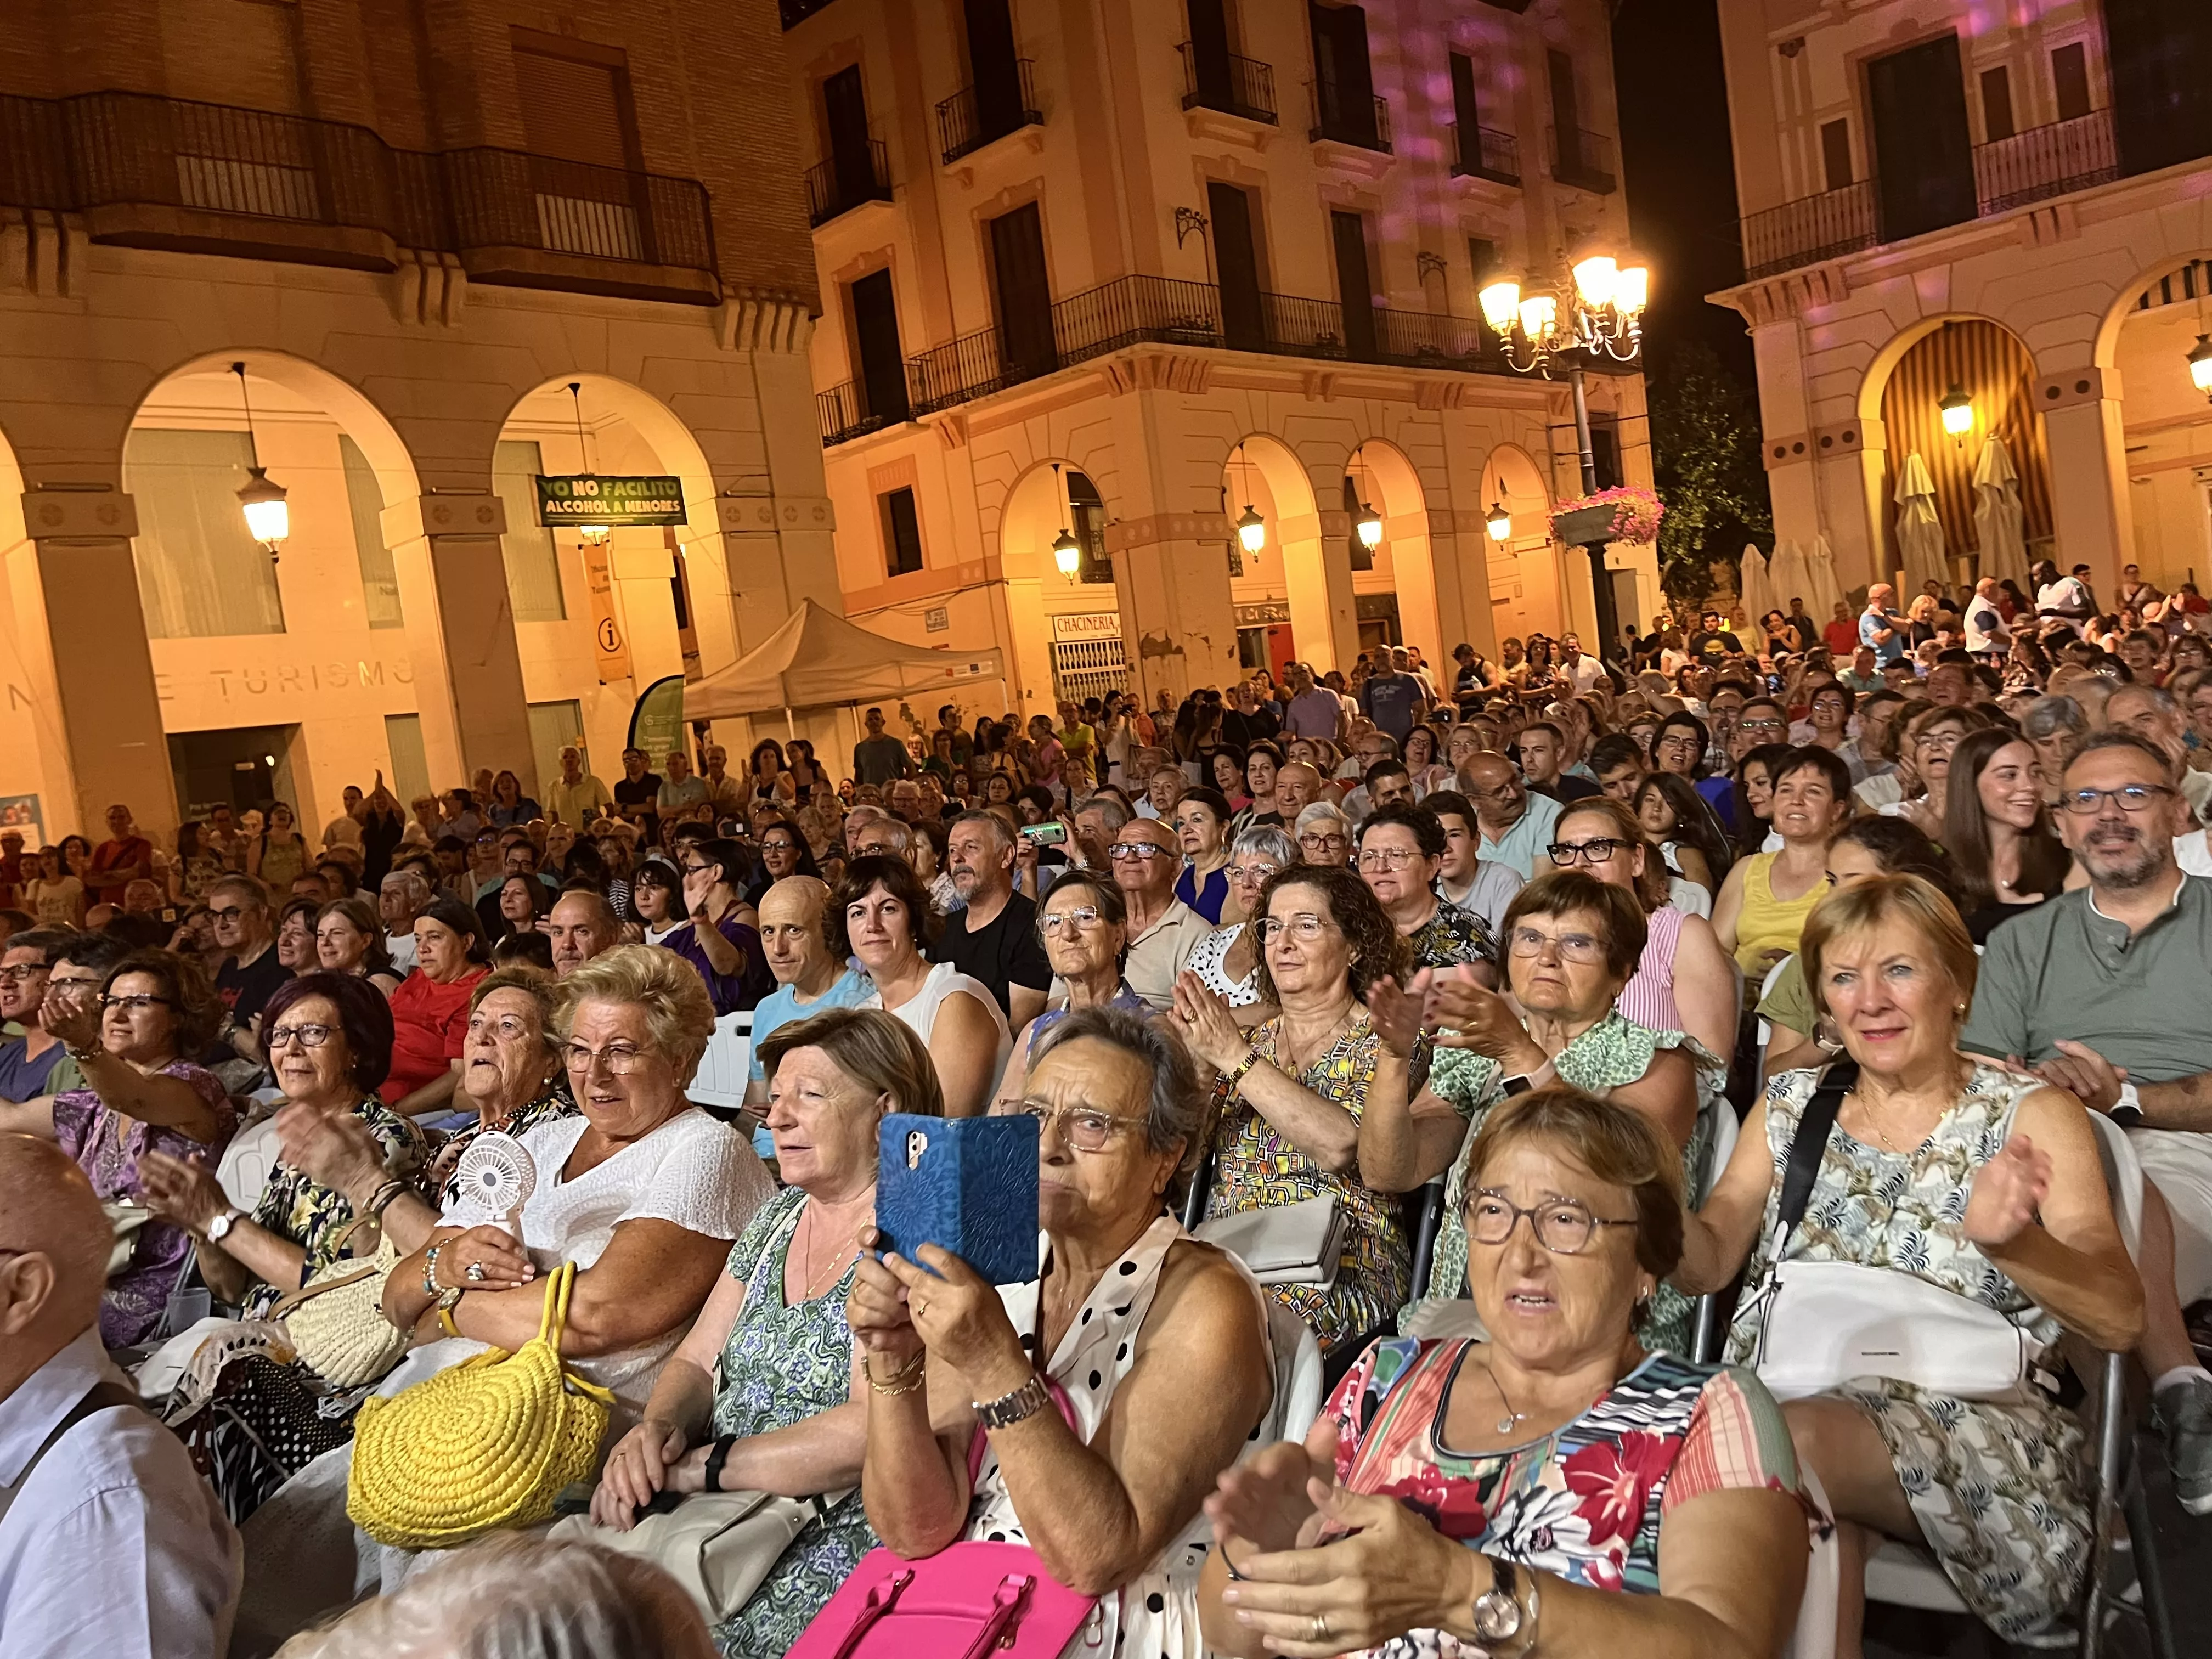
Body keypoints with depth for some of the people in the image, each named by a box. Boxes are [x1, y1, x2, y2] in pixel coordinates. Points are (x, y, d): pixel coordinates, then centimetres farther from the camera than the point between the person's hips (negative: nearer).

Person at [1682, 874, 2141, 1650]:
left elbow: (2120, 1318, -9)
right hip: (1785, 1388, 3)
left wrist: (2008, 1240, -31)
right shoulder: (1789, 1104, 13)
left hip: (1975, 1420, -2)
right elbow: (1706, 1263, 5)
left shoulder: (2032, 1116, 3)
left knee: (1796, 1442, -32)